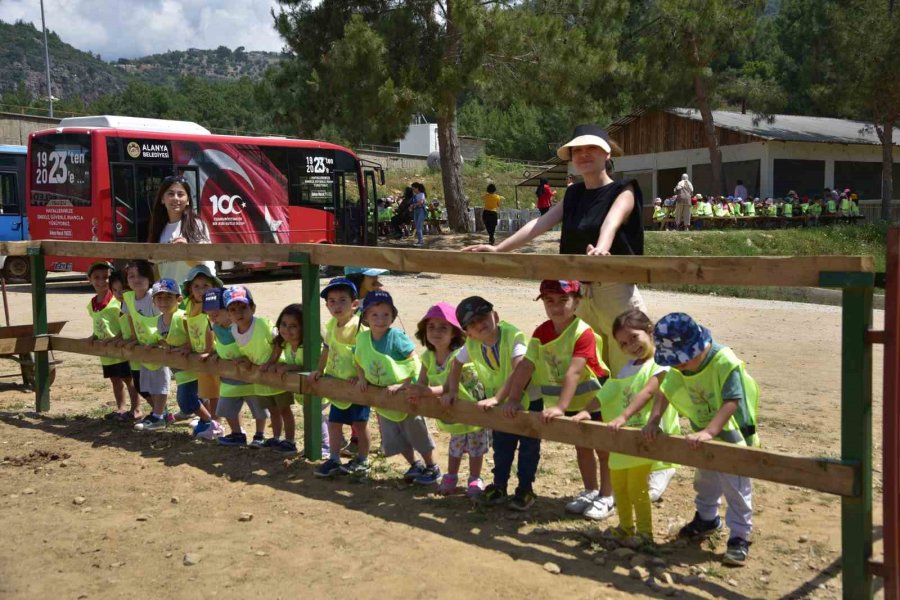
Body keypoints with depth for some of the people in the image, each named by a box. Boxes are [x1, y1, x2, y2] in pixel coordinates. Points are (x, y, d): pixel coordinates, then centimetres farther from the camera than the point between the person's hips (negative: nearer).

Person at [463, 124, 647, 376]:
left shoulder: (623, 192, -4)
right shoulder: (573, 195, 13)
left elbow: (611, 222, -26)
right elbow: (540, 223, 2)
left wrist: (601, 248, -47)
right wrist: (498, 248, -10)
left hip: (617, 292, -5)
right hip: (582, 294, 5)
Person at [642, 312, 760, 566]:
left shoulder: (726, 362, -35)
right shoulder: (677, 367, -13)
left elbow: (732, 402, -38)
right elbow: (665, 391, -5)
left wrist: (709, 431, -47)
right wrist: (654, 420, -18)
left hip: (731, 432, -7)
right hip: (703, 431, 7)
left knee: (735, 485, -6)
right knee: (705, 477, 24)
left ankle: (740, 537, 5)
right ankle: (707, 518, 45)